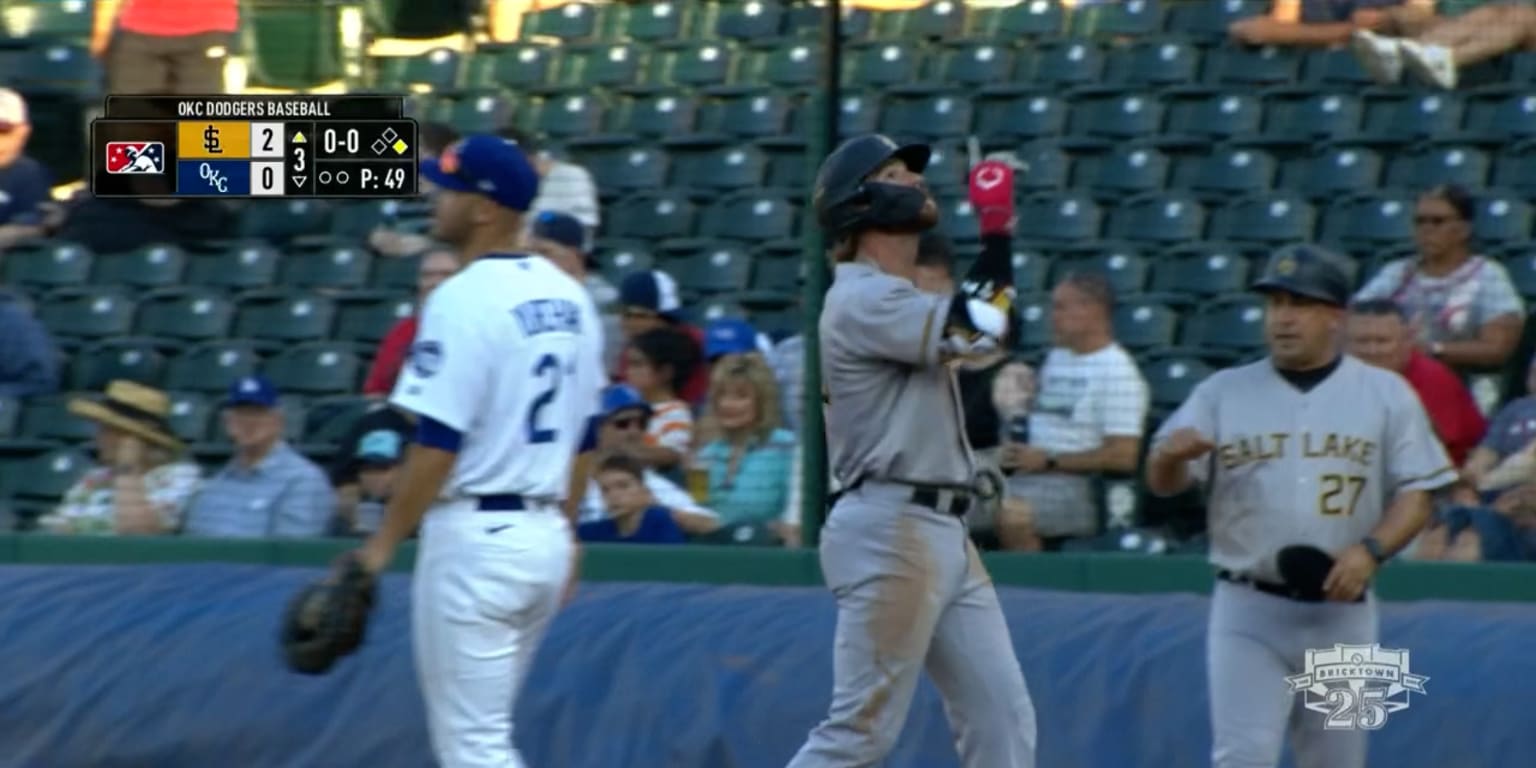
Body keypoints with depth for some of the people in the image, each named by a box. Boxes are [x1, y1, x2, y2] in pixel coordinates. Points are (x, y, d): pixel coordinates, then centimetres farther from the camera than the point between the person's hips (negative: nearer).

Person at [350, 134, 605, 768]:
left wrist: (384, 543, -13)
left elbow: (439, 442, -19)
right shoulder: (568, 296, 10)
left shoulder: (463, 299, -15)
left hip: (476, 535, -9)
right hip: (546, 536, 9)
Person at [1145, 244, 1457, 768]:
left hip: (1341, 612, 1)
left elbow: (1416, 494, 3)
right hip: (1248, 609, -1)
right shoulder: (1224, 392, 5)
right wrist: (1170, 454, -25)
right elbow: (1163, 484, -1)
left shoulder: (1386, 395, 5)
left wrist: (1372, 549, -16)